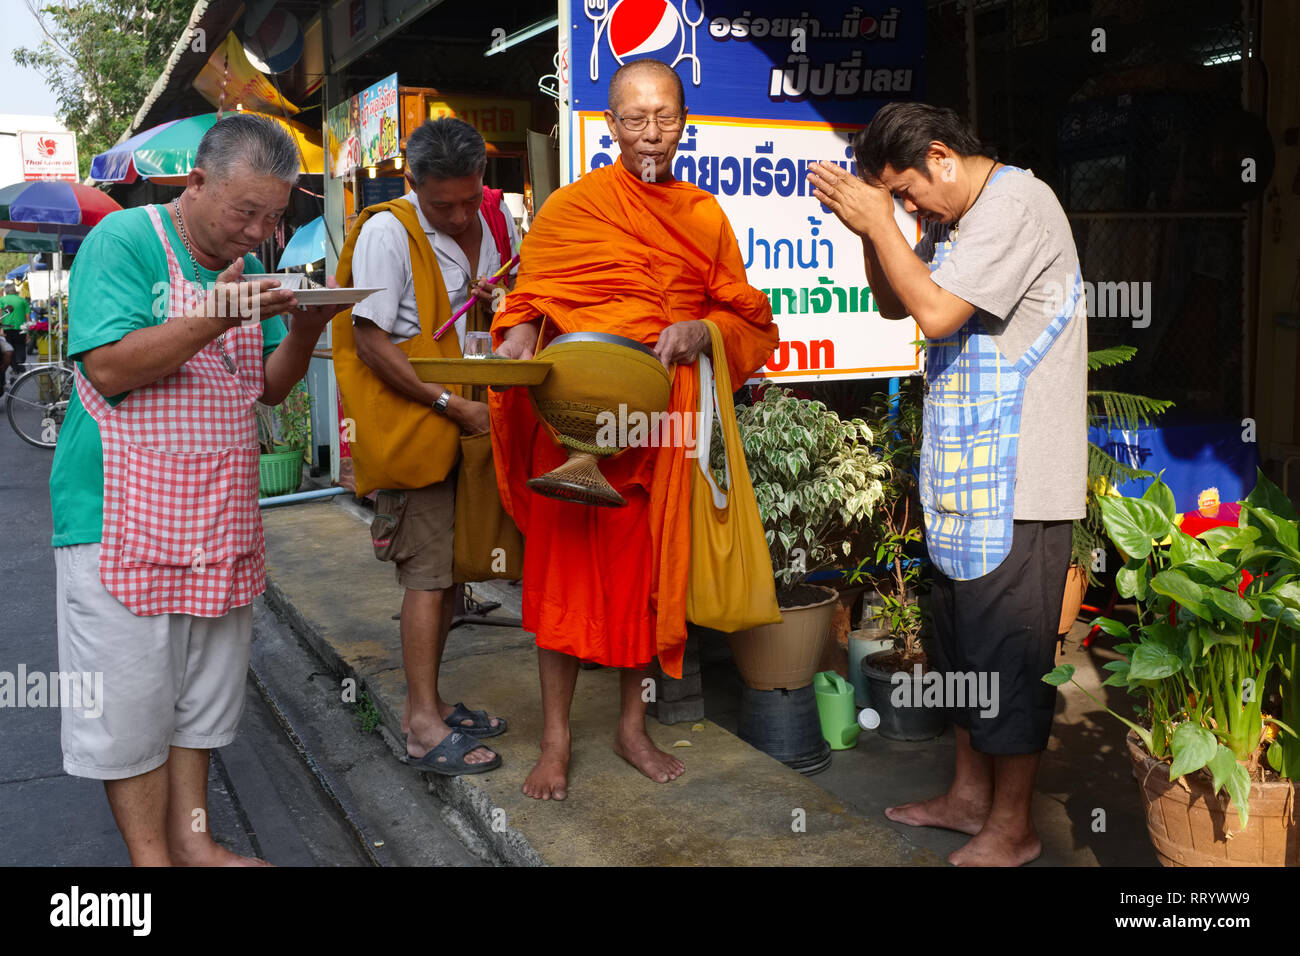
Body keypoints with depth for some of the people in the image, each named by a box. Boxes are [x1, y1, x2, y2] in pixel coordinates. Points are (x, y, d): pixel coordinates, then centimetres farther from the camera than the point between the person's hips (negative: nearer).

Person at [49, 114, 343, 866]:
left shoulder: (246, 264, 12)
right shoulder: (123, 240, -8)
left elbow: (269, 388, 13)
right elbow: (108, 366, -18)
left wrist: (304, 331, -6)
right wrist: (218, 317, -25)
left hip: (220, 519, 7)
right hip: (126, 520, -7)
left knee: (203, 692, 14)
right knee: (132, 699, 2)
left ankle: (192, 839, 27)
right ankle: (150, 854, 16)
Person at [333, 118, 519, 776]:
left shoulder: (496, 220, 8)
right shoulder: (387, 232, -12)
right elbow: (370, 340, -16)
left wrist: (501, 298, -4)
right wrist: (448, 403, -18)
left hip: (470, 419, 7)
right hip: (410, 421, -7)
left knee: (449, 565, 12)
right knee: (429, 572, -6)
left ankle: (424, 704, 24)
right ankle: (424, 727, 2)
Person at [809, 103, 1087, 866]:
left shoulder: (1017, 203, -15)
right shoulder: (959, 218, 14)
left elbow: (937, 312, -23)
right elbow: (895, 304, 21)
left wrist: (879, 220, -13)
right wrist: (872, 226, 5)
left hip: (1016, 486, -10)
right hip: (965, 479, 10)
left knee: (1007, 657, 1)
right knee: (963, 642, 18)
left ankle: (1012, 827, 16)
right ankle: (971, 796, 34)